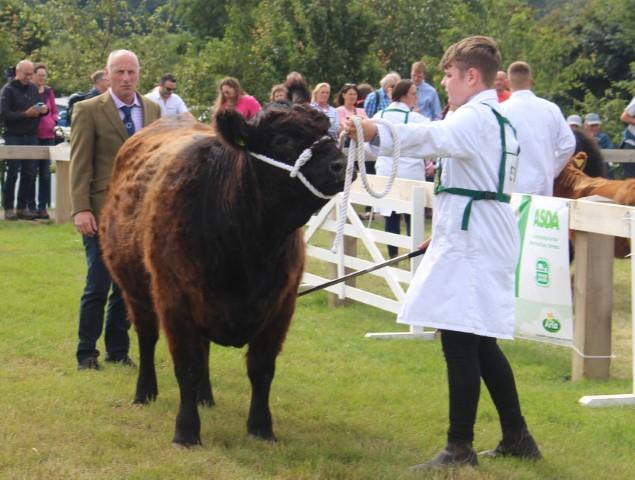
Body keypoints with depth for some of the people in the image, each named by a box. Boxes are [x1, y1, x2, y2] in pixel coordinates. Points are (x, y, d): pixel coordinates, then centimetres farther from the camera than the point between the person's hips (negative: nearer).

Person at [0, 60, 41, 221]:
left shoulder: (33, 89, 12)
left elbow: (38, 108, 20)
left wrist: (42, 110, -5)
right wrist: (26, 114, -23)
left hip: (31, 136, 6)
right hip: (14, 137, -5)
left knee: (29, 174, 5)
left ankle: (22, 207, 11)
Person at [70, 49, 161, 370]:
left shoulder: (152, 110, 10)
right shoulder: (88, 111, -3)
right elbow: (80, 164, -6)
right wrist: (81, 209, -13)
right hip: (103, 211, -4)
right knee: (98, 286, -2)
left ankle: (118, 350, 19)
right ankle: (86, 353, 10)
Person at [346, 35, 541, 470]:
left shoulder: (475, 118, -14)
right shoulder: (497, 119, 20)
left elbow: (432, 136, -34)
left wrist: (375, 132, -48)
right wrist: (447, 230, 24)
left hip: (471, 239, -11)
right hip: (484, 236, 11)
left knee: (461, 341, -8)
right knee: (481, 343, 15)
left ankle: (460, 447, -4)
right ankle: (517, 437, 21)